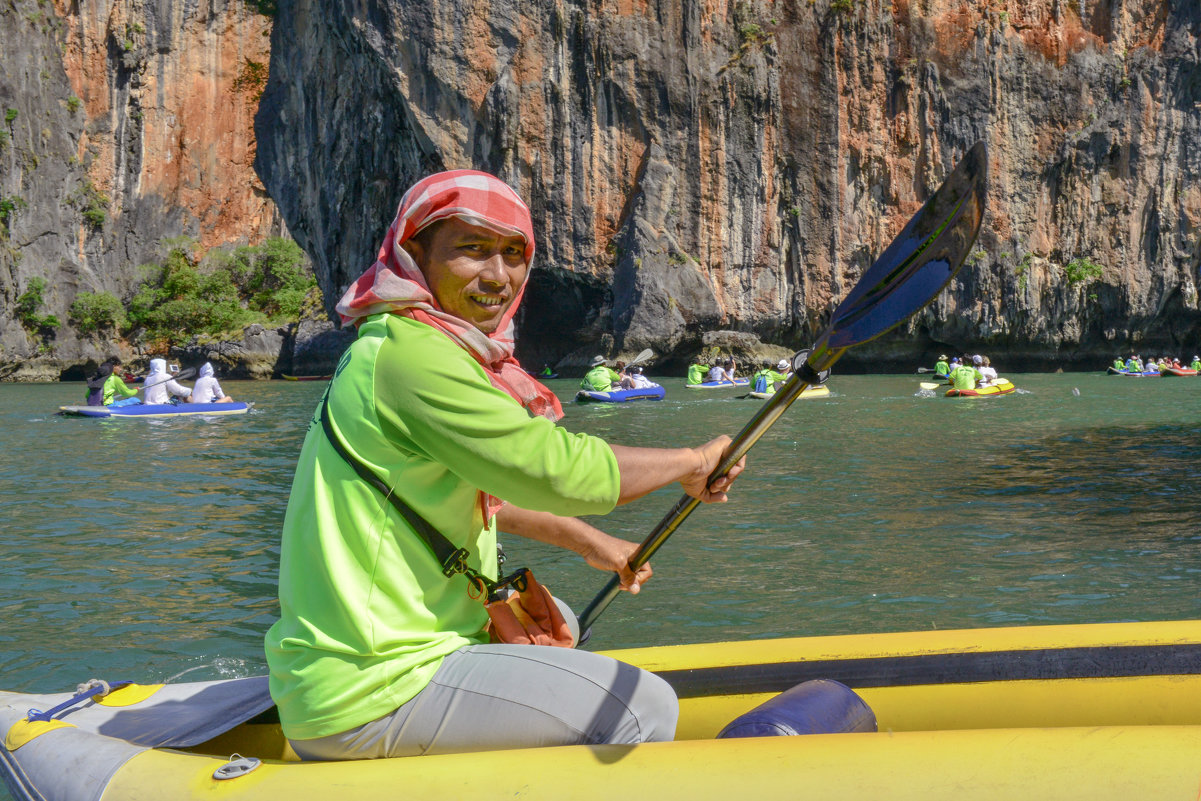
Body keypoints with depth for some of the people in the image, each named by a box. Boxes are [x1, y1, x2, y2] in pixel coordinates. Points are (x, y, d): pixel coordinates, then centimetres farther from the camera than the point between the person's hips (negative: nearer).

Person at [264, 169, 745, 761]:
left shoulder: (392, 344, 13)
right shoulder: (410, 355, -19)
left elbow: (485, 487, 26)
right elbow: (561, 471, -23)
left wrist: (588, 542, 28)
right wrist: (691, 462, -8)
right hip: (369, 699, -11)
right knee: (645, 708, -10)